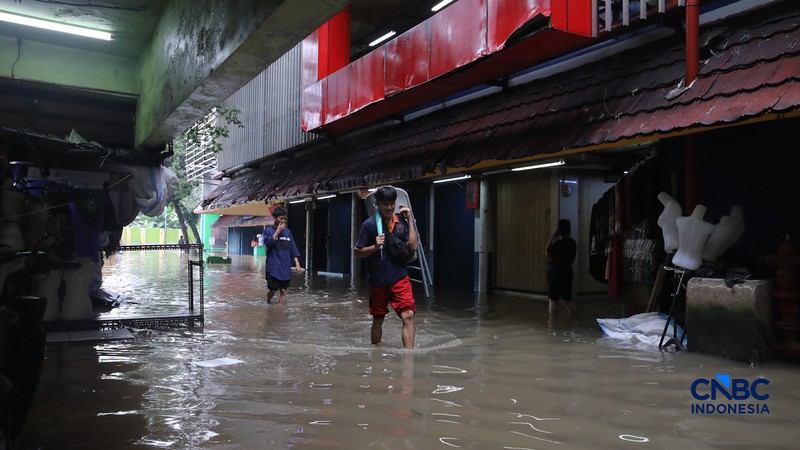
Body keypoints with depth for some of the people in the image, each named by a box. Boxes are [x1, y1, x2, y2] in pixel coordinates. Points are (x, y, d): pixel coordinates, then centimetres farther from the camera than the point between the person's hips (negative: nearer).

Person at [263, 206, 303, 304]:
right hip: (273, 267, -3)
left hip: (285, 267, 3)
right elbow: (268, 243, -18)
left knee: (283, 290, 2)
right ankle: (268, 304, 28)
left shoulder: (287, 231, 9)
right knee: (273, 290, 0)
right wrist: (278, 231, -16)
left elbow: (293, 249, 10)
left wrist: (297, 264, 2)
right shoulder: (268, 230, -1)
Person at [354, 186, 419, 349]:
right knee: (378, 320, 13)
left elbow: (413, 246, -6)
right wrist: (375, 247, -22)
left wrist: (410, 220, -9)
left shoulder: (401, 221, -1)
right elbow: (357, 251, -5)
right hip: (378, 280, -1)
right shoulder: (370, 224, -10)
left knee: (408, 315, -14)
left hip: (399, 277, 1)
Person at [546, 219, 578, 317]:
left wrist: (553, 238, -5)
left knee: (553, 300, -1)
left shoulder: (558, 243, -18)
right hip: (567, 272, 7)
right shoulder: (573, 243, 5)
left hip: (555, 273, -7)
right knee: (568, 299, 16)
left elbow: (547, 251, -6)